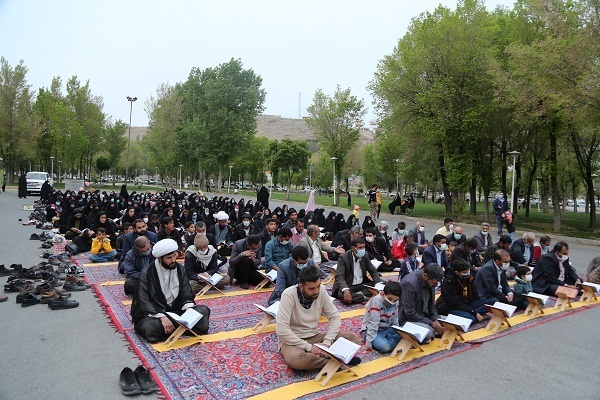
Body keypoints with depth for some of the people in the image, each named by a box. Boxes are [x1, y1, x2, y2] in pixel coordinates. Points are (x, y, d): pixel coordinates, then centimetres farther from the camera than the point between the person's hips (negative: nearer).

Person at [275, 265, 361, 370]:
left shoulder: (321, 290, -10)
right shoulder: (289, 295, -23)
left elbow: (335, 317, -2)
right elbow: (281, 330, -28)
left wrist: (327, 342, -17)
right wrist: (309, 347, -26)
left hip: (314, 336, 4)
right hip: (293, 340, -4)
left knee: (353, 338, -12)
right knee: (294, 358, -39)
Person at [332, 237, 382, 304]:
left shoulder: (364, 255, 0)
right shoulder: (343, 257, -15)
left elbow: (373, 271, 6)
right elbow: (339, 277, -24)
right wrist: (345, 290, -44)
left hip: (362, 285, 5)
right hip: (348, 286, -5)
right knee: (342, 294, -37)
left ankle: (359, 294, -21)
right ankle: (366, 297, -25)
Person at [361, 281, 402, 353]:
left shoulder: (395, 302, -6)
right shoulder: (376, 301, -26)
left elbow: (395, 321, 8)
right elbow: (373, 323, -26)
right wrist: (368, 343, -25)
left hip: (386, 329, 7)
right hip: (373, 331, -7)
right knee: (385, 346, -33)